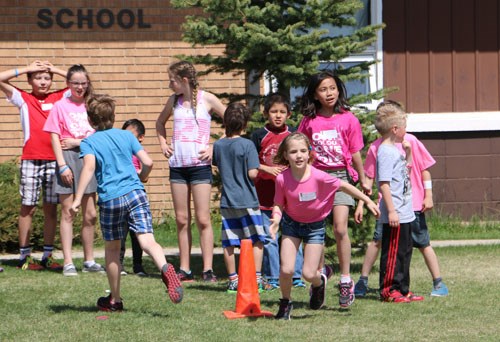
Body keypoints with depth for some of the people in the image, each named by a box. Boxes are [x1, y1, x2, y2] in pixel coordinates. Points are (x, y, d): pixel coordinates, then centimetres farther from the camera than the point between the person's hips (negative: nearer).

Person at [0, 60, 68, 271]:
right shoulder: (23, 99, 6)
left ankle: (48, 255, 9)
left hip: (55, 160, 2)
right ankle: (24, 256, 4)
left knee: (51, 208, 4)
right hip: (31, 160, -2)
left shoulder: (59, 98, 11)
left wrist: (55, 70, 8)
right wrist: (27, 69, 2)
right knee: (28, 207, 0)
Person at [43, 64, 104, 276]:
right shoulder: (60, 106, 0)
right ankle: (68, 263, -2)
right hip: (68, 158, -3)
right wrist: (62, 165, -12)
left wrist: (78, 142, -10)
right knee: (67, 213, -2)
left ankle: (89, 261, 15)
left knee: (90, 214, 6)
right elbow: (54, 137, -4)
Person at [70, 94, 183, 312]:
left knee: (112, 249, 14)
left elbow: (89, 167, -15)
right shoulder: (126, 135, 13)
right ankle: (165, 268, -44)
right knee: (147, 240, -12)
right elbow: (147, 162, 9)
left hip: (110, 199, -1)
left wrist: (78, 199, -19)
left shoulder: (89, 142, 4)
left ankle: (115, 300, 24)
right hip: (135, 193, 1)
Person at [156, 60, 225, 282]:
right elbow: (160, 122, 29)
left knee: (202, 219, -6)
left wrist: (216, 148, -7)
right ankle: (184, 270, 9)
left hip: (200, 164, -5)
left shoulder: (207, 99, -3)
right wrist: (163, 144, 13)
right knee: (181, 220, 5)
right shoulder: (174, 100, 10)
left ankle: (208, 270, -5)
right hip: (177, 165, 5)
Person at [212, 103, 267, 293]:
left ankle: (233, 281, 10)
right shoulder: (247, 145, -12)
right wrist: (257, 169, 6)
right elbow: (252, 173, -16)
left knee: (228, 243, 7)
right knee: (256, 241, 4)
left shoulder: (218, 145, 3)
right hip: (247, 200, -4)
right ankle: (257, 279, -1)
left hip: (227, 201, 4)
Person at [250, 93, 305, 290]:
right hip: (265, 194, -1)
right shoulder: (259, 136, 1)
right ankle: (272, 278, 8)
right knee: (269, 238, 2)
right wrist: (268, 169, -14)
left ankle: (296, 277, 8)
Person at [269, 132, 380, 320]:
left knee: (309, 274, -6)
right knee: (286, 270, -9)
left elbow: (343, 186, -10)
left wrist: (368, 201, -3)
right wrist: (276, 219, -29)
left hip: (315, 225, -1)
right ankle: (285, 303, 19)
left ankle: (319, 283, 32)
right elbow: (279, 204, -7)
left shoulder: (318, 177, -25)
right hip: (291, 223, 1)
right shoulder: (282, 179, -20)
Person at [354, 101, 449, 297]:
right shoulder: (376, 147, 1)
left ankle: (438, 284, 13)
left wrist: (428, 196, -2)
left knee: (423, 243, 4)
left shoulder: (410, 141, -5)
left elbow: (424, 169, 2)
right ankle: (362, 282, -2)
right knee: (377, 240, -9)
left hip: (413, 204, -1)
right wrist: (361, 204, 3)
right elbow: (369, 178, 6)